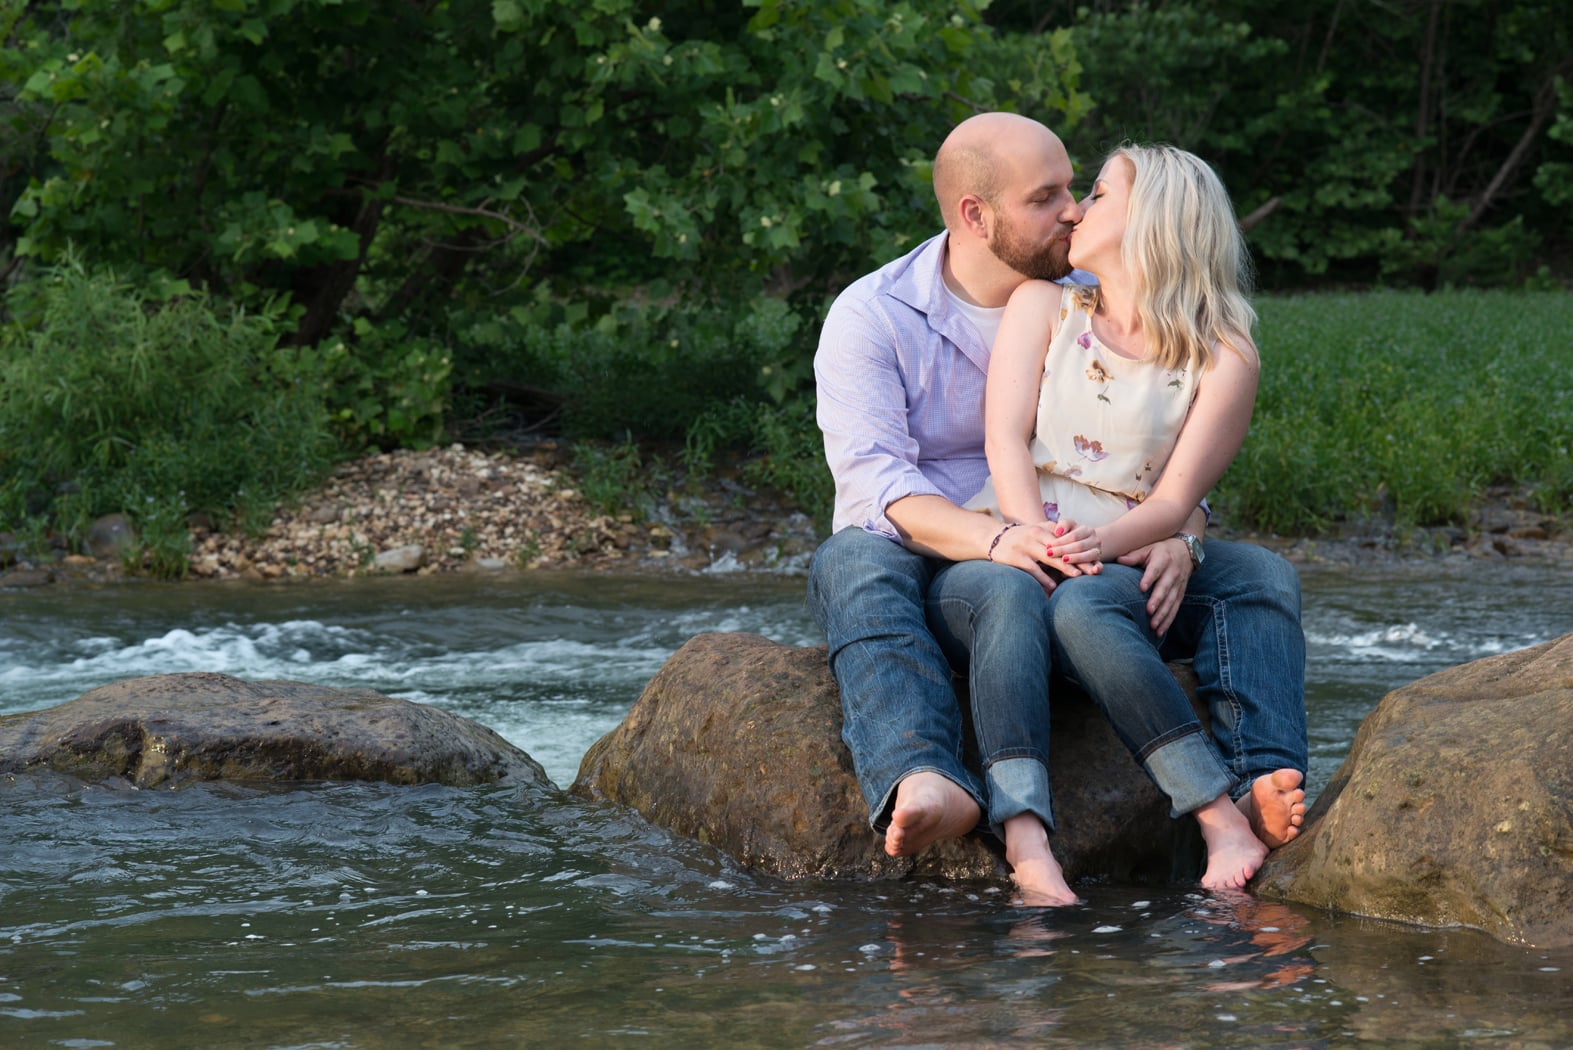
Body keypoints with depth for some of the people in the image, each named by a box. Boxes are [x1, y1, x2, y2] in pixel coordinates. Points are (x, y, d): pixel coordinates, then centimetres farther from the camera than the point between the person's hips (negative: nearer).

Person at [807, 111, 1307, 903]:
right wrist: (995, 539, -39)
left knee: (1257, 575, -17)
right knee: (855, 561, -39)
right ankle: (923, 783, -63)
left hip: (1081, 566, 4)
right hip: (925, 566, -4)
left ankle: (1259, 787, -41)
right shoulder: (870, 317, -5)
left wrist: (1174, 537, -21)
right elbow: (874, 480, -19)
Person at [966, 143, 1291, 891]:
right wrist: (1035, 537, -18)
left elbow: (1174, 500, -2)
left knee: (1081, 609, -39)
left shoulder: (1223, 360, 7)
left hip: (1125, 564, -2)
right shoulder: (1042, 305, 15)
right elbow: (1006, 439, 2)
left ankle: (1226, 825, -46)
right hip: (1012, 551, 2)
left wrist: (1102, 542, -23)